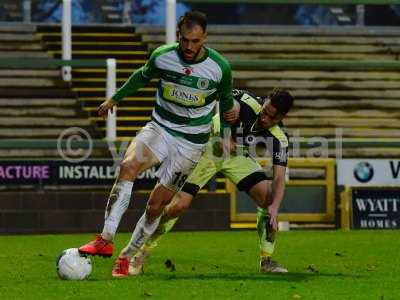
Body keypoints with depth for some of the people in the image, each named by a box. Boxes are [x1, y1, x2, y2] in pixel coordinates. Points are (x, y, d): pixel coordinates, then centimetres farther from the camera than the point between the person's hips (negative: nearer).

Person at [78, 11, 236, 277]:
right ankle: (106, 240, -32)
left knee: (156, 206, -5)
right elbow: (143, 76, 15)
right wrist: (115, 98, 22)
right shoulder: (161, 56, -8)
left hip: (191, 142, -1)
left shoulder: (220, 67, -11)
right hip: (160, 128, 1)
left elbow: (225, 98, 11)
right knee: (128, 166, -29)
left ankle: (128, 256, 15)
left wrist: (226, 135, 10)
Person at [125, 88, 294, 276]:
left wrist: (274, 207, -40)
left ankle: (266, 260, 1)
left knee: (269, 198, -15)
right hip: (208, 147, -3)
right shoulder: (247, 102, -31)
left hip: (238, 156, 3)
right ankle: (141, 254, 4)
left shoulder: (279, 138, -22)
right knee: (179, 205, -13)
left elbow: (279, 177, -24)